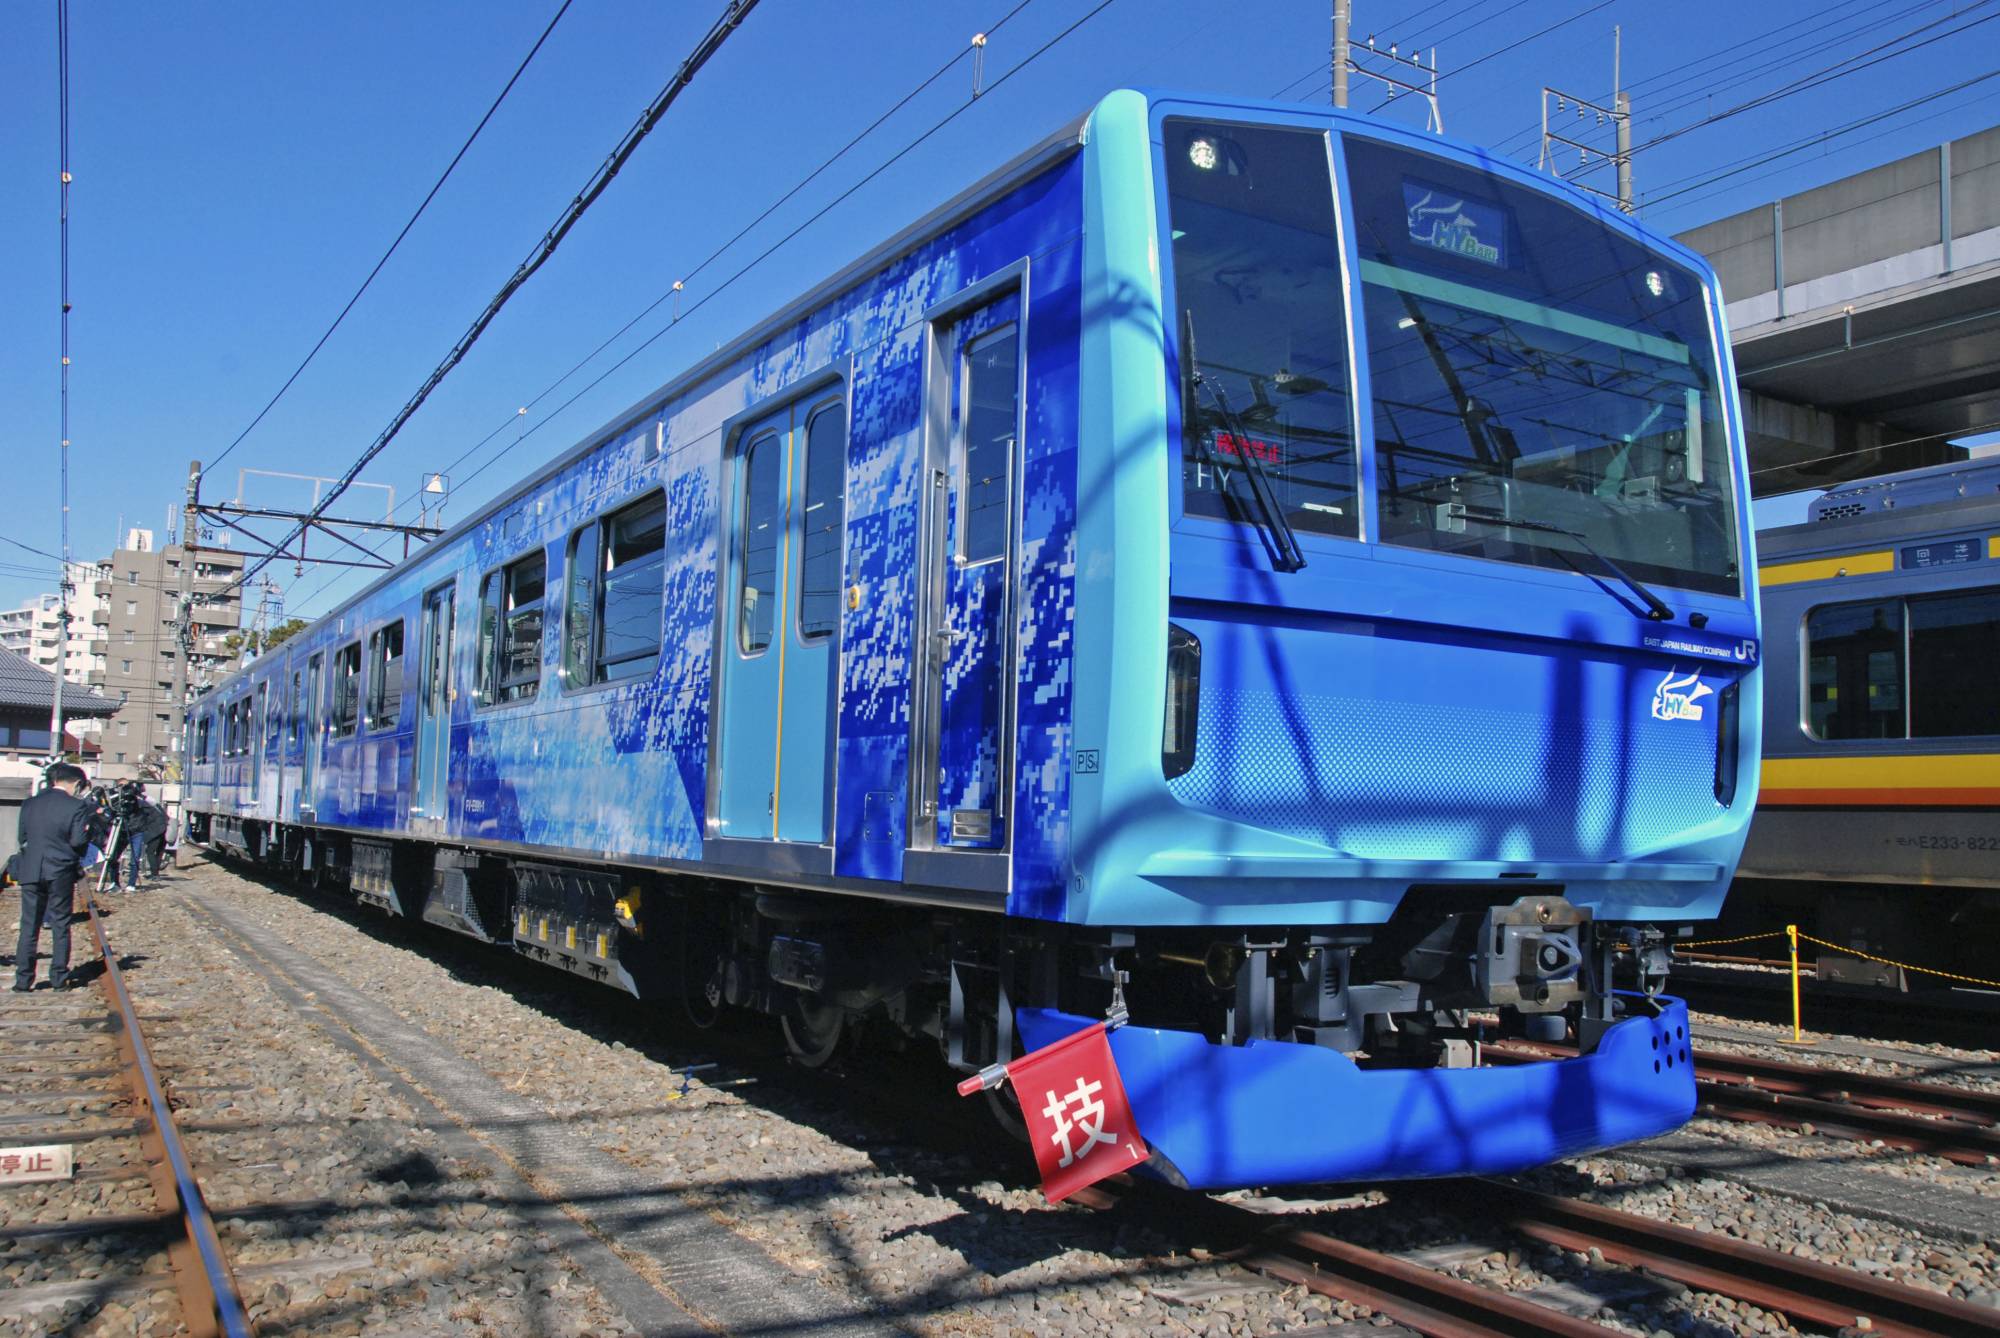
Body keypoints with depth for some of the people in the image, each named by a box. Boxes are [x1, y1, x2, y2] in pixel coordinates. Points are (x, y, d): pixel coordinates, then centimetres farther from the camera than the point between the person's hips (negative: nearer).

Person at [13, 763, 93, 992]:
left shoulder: (29, 804, 6)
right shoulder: (76, 806, -9)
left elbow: (22, 838, 10)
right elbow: (78, 841, -12)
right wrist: (88, 831, 7)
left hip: (31, 872, 3)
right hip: (61, 872, -3)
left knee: (29, 927, 8)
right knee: (60, 926, 6)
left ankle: (23, 979, 8)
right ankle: (59, 978, 8)